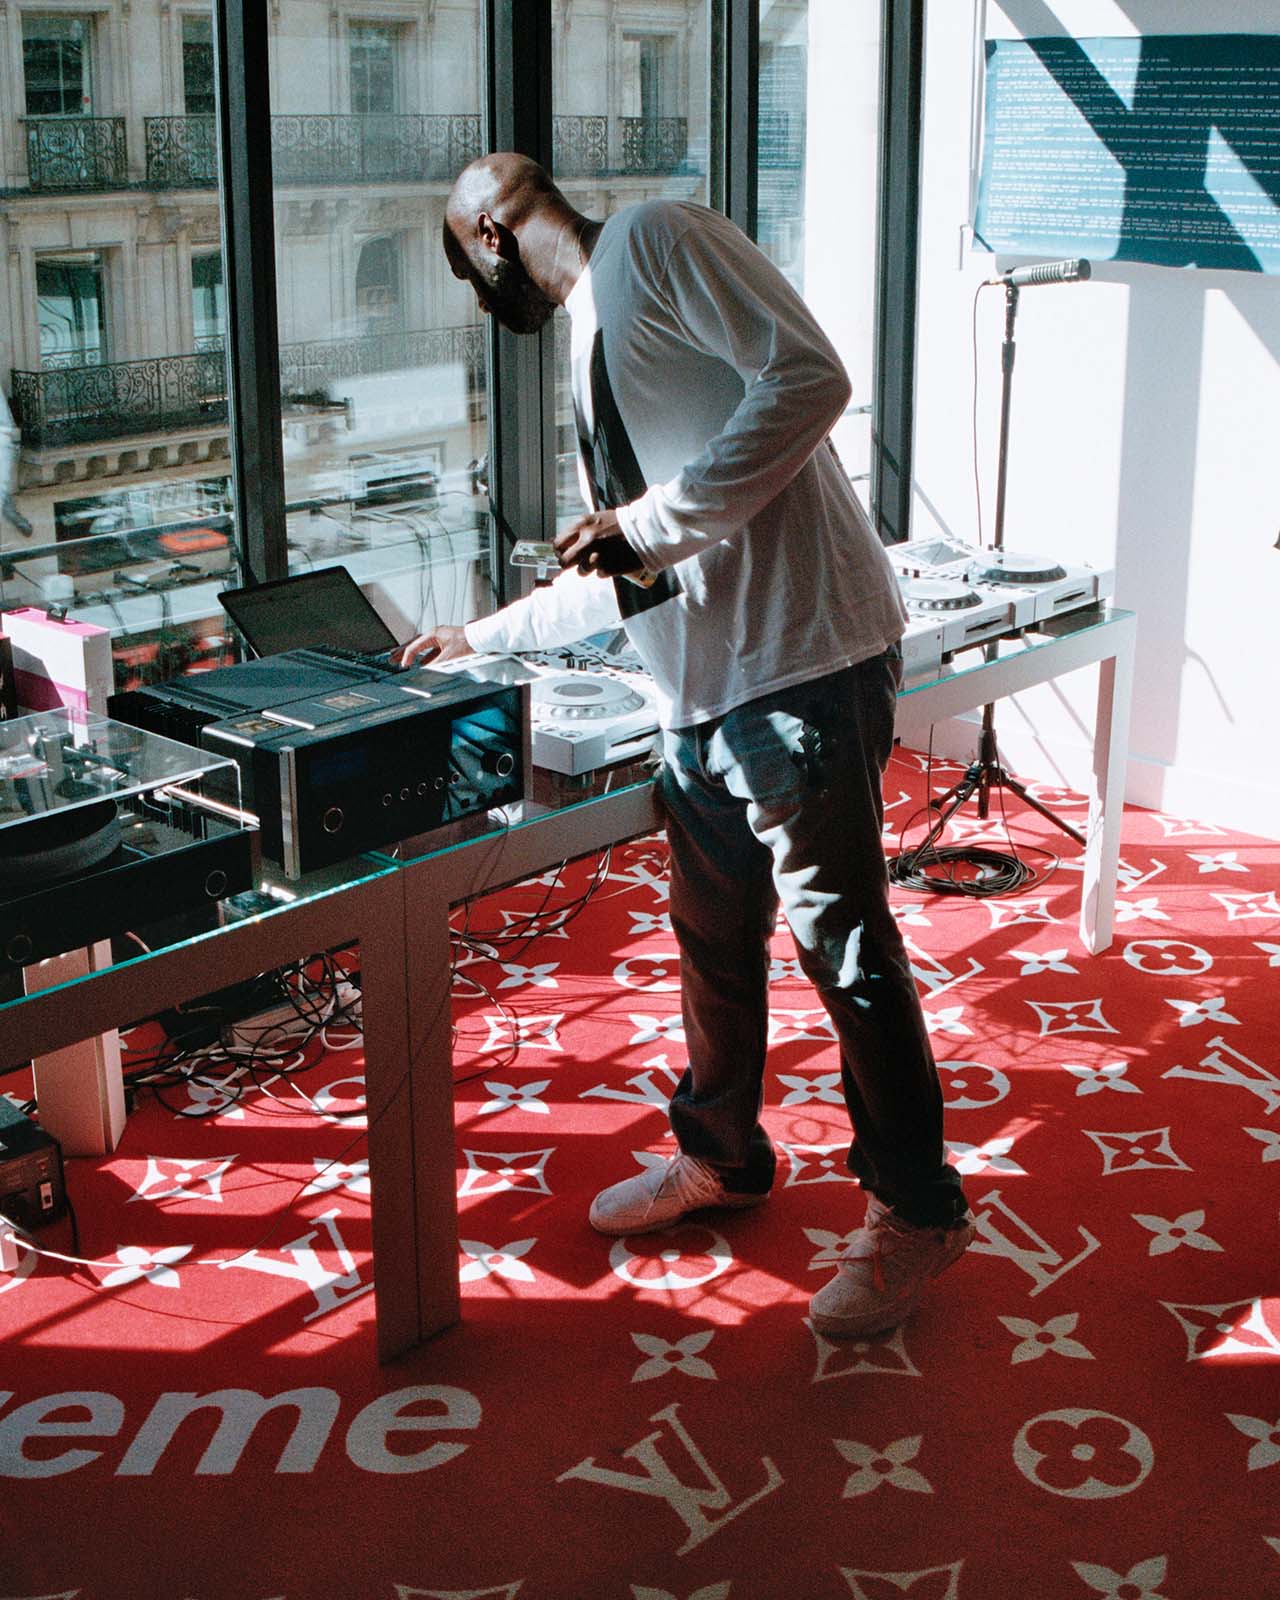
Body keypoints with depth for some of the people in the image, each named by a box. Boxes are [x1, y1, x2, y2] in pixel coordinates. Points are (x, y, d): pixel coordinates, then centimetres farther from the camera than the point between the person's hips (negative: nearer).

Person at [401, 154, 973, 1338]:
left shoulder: (655, 240, -3)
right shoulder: (589, 346, 24)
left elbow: (809, 377, -17)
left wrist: (655, 521, -16)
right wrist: (481, 638, 34)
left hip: (802, 661, -9)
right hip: (703, 686, 9)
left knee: (843, 940, -1)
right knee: (714, 936, 18)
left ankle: (916, 1209, 14)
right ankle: (721, 1157, 37)